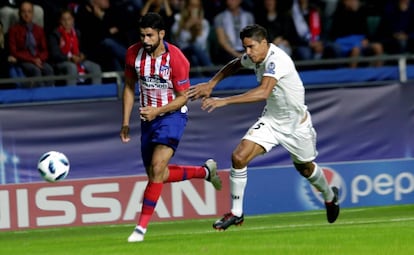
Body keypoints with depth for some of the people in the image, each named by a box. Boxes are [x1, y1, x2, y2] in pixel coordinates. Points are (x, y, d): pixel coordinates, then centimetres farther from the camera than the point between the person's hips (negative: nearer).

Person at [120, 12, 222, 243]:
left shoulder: (176, 59, -20)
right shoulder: (134, 53, -6)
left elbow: (183, 96, -13)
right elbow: (129, 87, 8)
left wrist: (157, 111, -25)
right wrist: (126, 122, 4)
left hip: (172, 114, -6)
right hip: (148, 117, 6)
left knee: (157, 168, -21)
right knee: (156, 175, 10)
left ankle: (142, 226, -17)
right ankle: (205, 171, 35)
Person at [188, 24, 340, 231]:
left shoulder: (277, 60, -32)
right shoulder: (254, 57, -8)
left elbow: (263, 92, -47)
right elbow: (235, 65, 17)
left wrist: (224, 101, -51)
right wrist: (211, 83, 4)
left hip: (296, 124, -6)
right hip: (271, 119, 6)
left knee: (305, 167, 17)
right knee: (239, 157, -15)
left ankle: (329, 196, 50)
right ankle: (236, 213, -4)